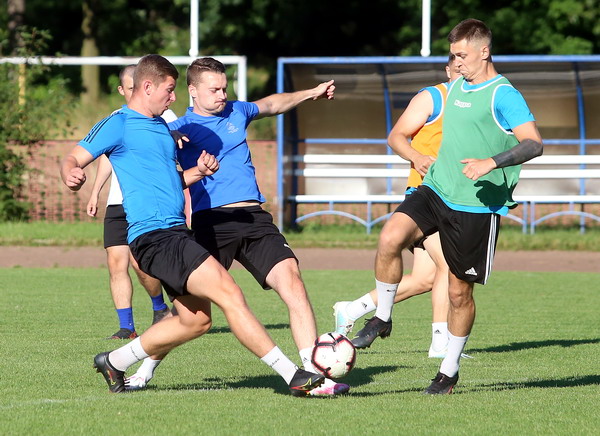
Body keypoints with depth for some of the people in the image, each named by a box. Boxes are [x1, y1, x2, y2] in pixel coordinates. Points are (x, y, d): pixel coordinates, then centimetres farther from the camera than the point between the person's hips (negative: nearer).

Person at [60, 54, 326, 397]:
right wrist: (72, 176, -31)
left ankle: (114, 362, 25)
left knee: (196, 320, 13)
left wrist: (198, 172, 10)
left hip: (176, 233, 10)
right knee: (229, 293, -16)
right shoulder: (118, 125, -5)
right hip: (153, 235, -10)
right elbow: (74, 160, -8)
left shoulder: (162, 126, 21)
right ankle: (294, 376, -17)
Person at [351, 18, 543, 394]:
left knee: (459, 291, 3)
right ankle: (382, 318, -5)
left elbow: (534, 144, -21)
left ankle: (450, 370, 20)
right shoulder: (456, 88, 13)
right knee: (391, 238, -22)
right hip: (437, 191, 6)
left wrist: (491, 162, -31)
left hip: (477, 207, -6)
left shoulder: (503, 95, -11)